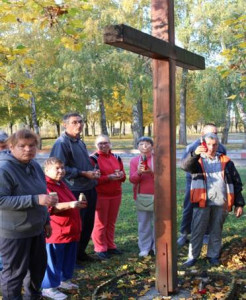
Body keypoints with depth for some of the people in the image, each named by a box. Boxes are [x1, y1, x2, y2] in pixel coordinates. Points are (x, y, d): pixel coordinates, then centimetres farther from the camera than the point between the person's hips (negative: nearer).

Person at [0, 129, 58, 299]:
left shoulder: (35, 166, 6)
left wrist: (46, 220, 18)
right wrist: (35, 200, -32)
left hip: (36, 229, 8)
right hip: (14, 232, -8)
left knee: (39, 266, 20)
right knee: (15, 272, 4)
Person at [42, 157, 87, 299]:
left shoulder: (62, 184, 16)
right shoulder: (46, 186, -16)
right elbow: (50, 207, -28)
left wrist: (78, 204, 15)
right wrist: (69, 205, -36)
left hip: (70, 230, 10)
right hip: (56, 232, -10)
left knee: (68, 258, 19)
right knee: (53, 260, -1)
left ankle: (64, 280, 35)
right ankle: (49, 288, 10)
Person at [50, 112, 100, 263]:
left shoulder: (80, 142, 16)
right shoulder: (62, 143, -13)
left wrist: (93, 171, 5)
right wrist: (84, 174, -19)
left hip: (89, 189, 9)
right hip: (75, 191, -9)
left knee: (88, 223, 15)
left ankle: (81, 252, 30)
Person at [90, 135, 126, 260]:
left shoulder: (116, 158, 10)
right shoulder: (93, 159, -7)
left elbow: (123, 176, 14)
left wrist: (120, 175, -10)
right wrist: (109, 177, -22)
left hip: (116, 194, 5)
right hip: (100, 195, -5)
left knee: (111, 222, 12)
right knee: (101, 223, 1)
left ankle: (110, 246, 24)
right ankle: (100, 248, 12)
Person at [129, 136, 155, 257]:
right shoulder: (134, 160, 5)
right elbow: (132, 179, -2)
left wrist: (151, 172, -23)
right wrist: (138, 172, -23)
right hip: (141, 196, 1)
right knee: (143, 222, 4)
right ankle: (145, 248, 12)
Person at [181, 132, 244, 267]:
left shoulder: (226, 161, 11)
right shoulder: (197, 160, 6)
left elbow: (236, 183, 12)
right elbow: (185, 166, -18)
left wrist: (239, 204, 6)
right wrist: (195, 154, -39)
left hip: (221, 203, 2)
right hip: (202, 202, -2)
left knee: (216, 231, 11)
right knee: (197, 231, 2)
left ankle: (213, 255, 25)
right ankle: (192, 256, 13)